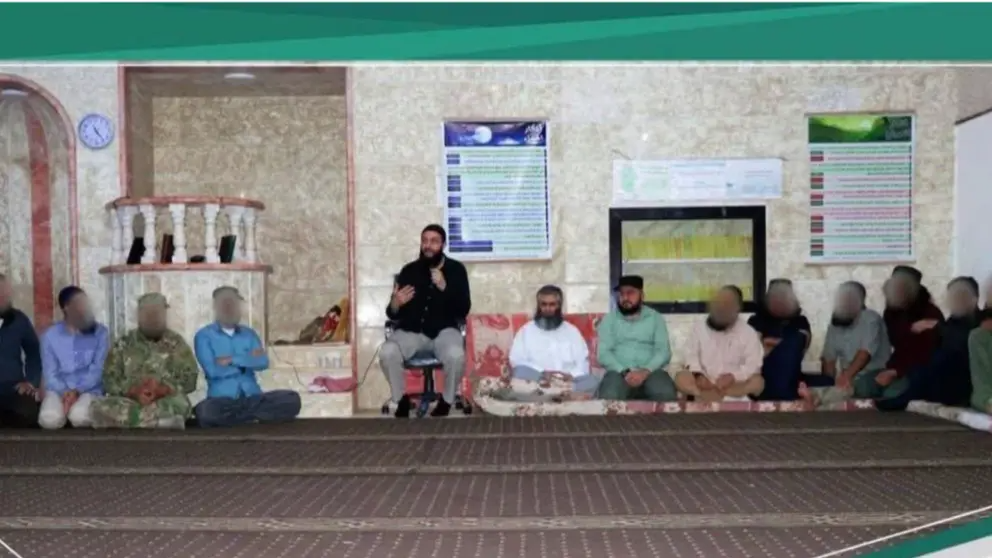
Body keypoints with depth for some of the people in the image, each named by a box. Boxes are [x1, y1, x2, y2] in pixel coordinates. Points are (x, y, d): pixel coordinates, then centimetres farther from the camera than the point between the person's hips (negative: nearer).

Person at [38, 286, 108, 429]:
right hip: (59, 389, 1)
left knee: (79, 416, -34)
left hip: (89, 389, 0)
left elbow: (98, 369, -3)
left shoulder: (100, 332, 3)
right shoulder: (49, 335, 6)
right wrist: (64, 392, -17)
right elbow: (50, 373, 2)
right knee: (50, 419, -33)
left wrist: (77, 391, -18)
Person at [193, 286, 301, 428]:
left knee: (292, 399, -21)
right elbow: (213, 370, -10)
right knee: (205, 411, -38)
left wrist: (232, 360, -8)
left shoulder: (249, 333, 17)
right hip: (222, 400, -4)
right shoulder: (204, 335, 5)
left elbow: (263, 362, 1)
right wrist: (248, 360, 0)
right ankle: (252, 416, -17)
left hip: (253, 397, 4)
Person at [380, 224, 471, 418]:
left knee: (456, 355, -34)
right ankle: (400, 399, -3)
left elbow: (464, 309, -7)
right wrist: (395, 304, -21)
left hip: (444, 330, -1)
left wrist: (444, 288, -21)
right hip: (411, 331, 1)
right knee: (387, 353, -29)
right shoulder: (409, 270, 4)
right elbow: (393, 315, 4)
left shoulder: (456, 269, 1)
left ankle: (446, 402, -6)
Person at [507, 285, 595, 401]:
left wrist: (572, 375, -12)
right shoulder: (526, 330, 14)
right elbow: (517, 360, 3)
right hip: (538, 382, -1)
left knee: (592, 381, -30)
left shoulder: (572, 331, 19)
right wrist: (541, 373, -14)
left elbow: (582, 362, 11)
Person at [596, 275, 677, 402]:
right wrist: (624, 372, -15)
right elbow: (603, 353, 3)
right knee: (610, 396, -37)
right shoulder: (609, 319, 15)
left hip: (650, 372, 1)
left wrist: (645, 371, -15)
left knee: (666, 394, -34)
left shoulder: (655, 318, 15)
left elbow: (664, 351, 4)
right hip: (619, 373, -1)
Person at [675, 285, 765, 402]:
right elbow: (691, 355, 2)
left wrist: (733, 376, -22)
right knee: (681, 377, -25)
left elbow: (753, 365, -7)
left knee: (758, 381, -29)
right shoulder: (700, 327, 5)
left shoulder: (748, 333, 0)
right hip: (705, 382, 1)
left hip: (735, 384, -1)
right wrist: (699, 375, -17)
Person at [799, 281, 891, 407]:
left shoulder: (871, 319, -7)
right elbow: (828, 357, 3)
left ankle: (817, 395, -60)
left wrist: (847, 375, -36)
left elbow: (865, 353, -22)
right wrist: (831, 383, -14)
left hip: (874, 376, -6)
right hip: (851, 377, 6)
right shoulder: (836, 323, 11)